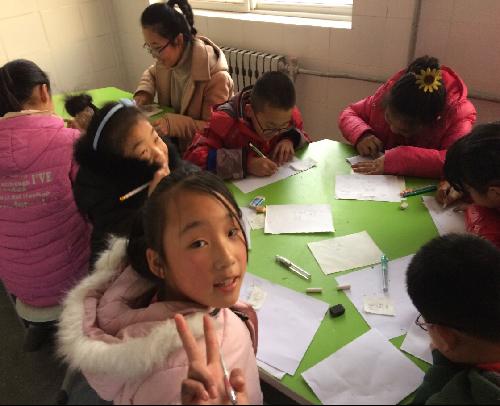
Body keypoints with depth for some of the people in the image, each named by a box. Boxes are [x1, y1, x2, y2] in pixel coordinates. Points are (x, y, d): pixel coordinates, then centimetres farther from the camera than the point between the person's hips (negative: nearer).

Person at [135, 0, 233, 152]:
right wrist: (143, 92, -2)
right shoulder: (168, 59, -4)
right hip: (173, 142, 7)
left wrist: (174, 124, -36)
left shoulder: (215, 77, -25)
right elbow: (152, 73, 20)